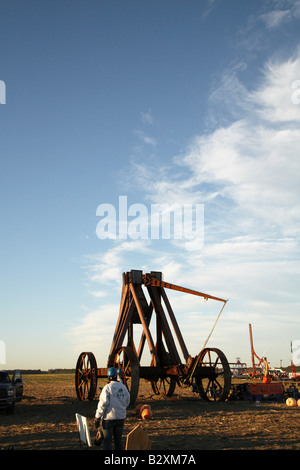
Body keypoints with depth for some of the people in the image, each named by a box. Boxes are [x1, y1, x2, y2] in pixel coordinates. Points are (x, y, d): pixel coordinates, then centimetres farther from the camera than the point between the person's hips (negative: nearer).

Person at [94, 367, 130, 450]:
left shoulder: (107, 387, -10)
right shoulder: (123, 387, 6)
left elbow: (103, 403, -15)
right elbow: (127, 401, 12)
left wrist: (97, 417, -11)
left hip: (109, 418, -5)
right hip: (121, 417, 5)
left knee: (107, 440, 2)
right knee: (118, 439, 14)